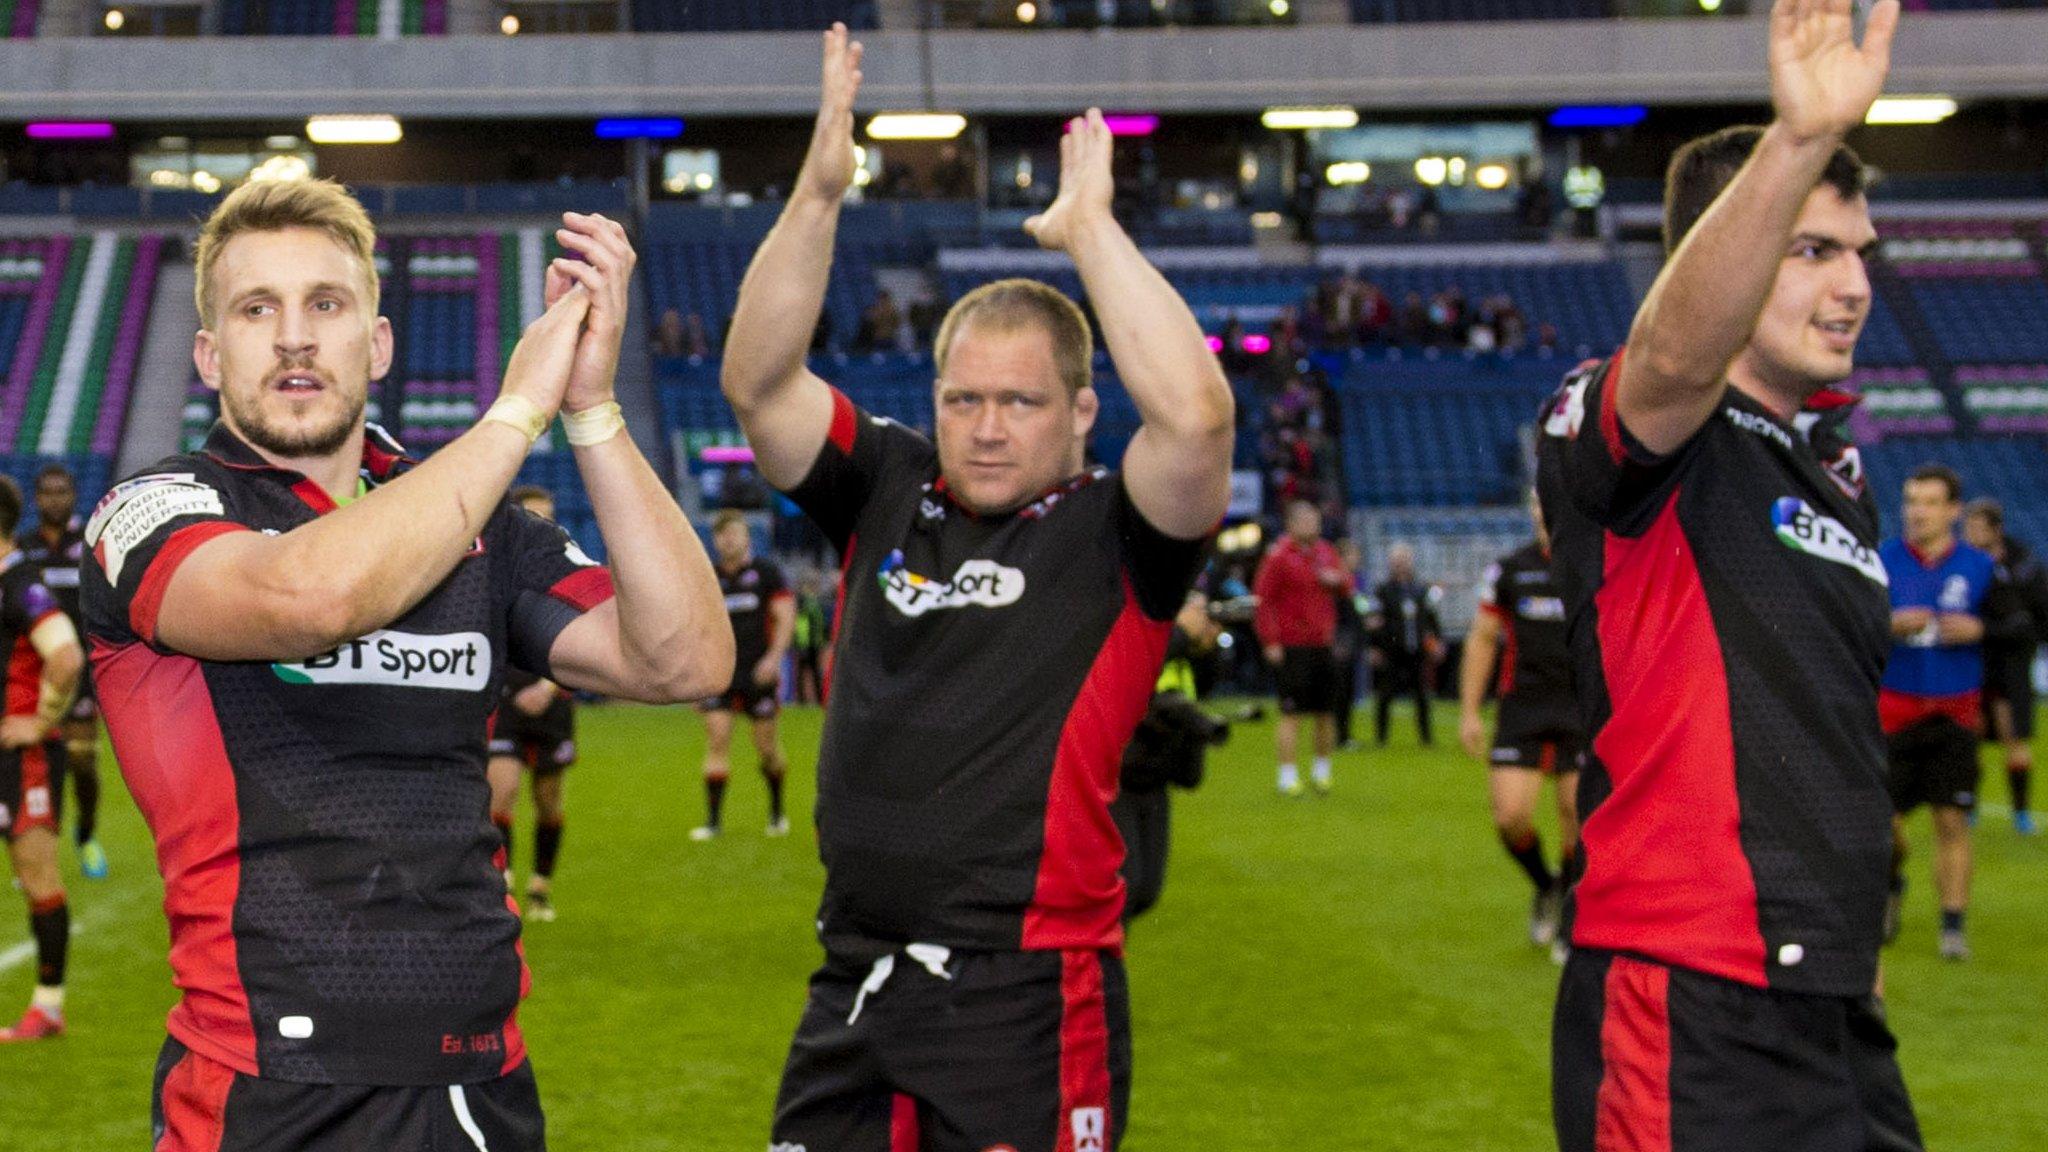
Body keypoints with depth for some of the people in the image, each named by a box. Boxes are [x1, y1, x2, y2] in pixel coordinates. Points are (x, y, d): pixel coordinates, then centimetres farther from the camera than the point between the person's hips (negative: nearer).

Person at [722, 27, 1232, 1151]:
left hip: (1027, 1001, -4)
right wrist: (818, 193, -11)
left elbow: (1195, 414, -22)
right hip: (853, 985, 5)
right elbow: (756, 381, -1)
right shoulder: (887, 494, 9)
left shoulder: (1114, 535, -3)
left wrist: (1088, 228, -14)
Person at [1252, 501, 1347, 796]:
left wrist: (1338, 579, -3)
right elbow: (1262, 599, -10)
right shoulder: (1278, 556, -8)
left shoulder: (1325, 551, 12)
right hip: (1291, 648, -6)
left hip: (1323, 646, 6)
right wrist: (1270, 641, -15)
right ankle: (1287, 774, -2)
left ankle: (1322, 769, 27)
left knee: (1326, 711, 12)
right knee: (1292, 712, -8)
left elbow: (1348, 584, 21)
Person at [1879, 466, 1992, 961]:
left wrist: (1978, 629, -10)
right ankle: (1892, 886, 32)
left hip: (1956, 711, 0)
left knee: (1952, 822, -5)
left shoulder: (1980, 567, 3)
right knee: (1886, 820, 1)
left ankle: (1953, 924, 2)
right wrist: (1890, 626, -17)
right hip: (1894, 710, 0)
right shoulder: (1880, 561, 2)